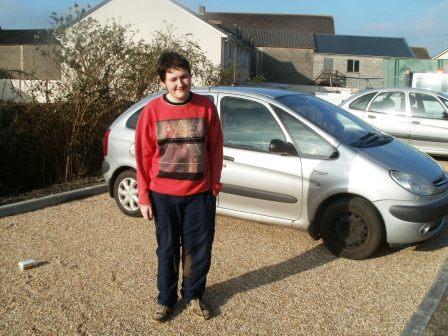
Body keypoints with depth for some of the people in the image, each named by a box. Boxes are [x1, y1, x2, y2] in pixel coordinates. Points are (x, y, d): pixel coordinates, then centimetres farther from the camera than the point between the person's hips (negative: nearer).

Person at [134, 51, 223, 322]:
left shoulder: (206, 107, -4)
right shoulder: (152, 111, -6)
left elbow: (215, 148, 3)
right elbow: (144, 156, -2)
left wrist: (215, 184, 3)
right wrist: (144, 198, -2)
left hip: (200, 194, 1)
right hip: (163, 195, 0)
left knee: (199, 249, 11)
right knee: (167, 250, 13)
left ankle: (193, 295, 33)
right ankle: (166, 298, 33)